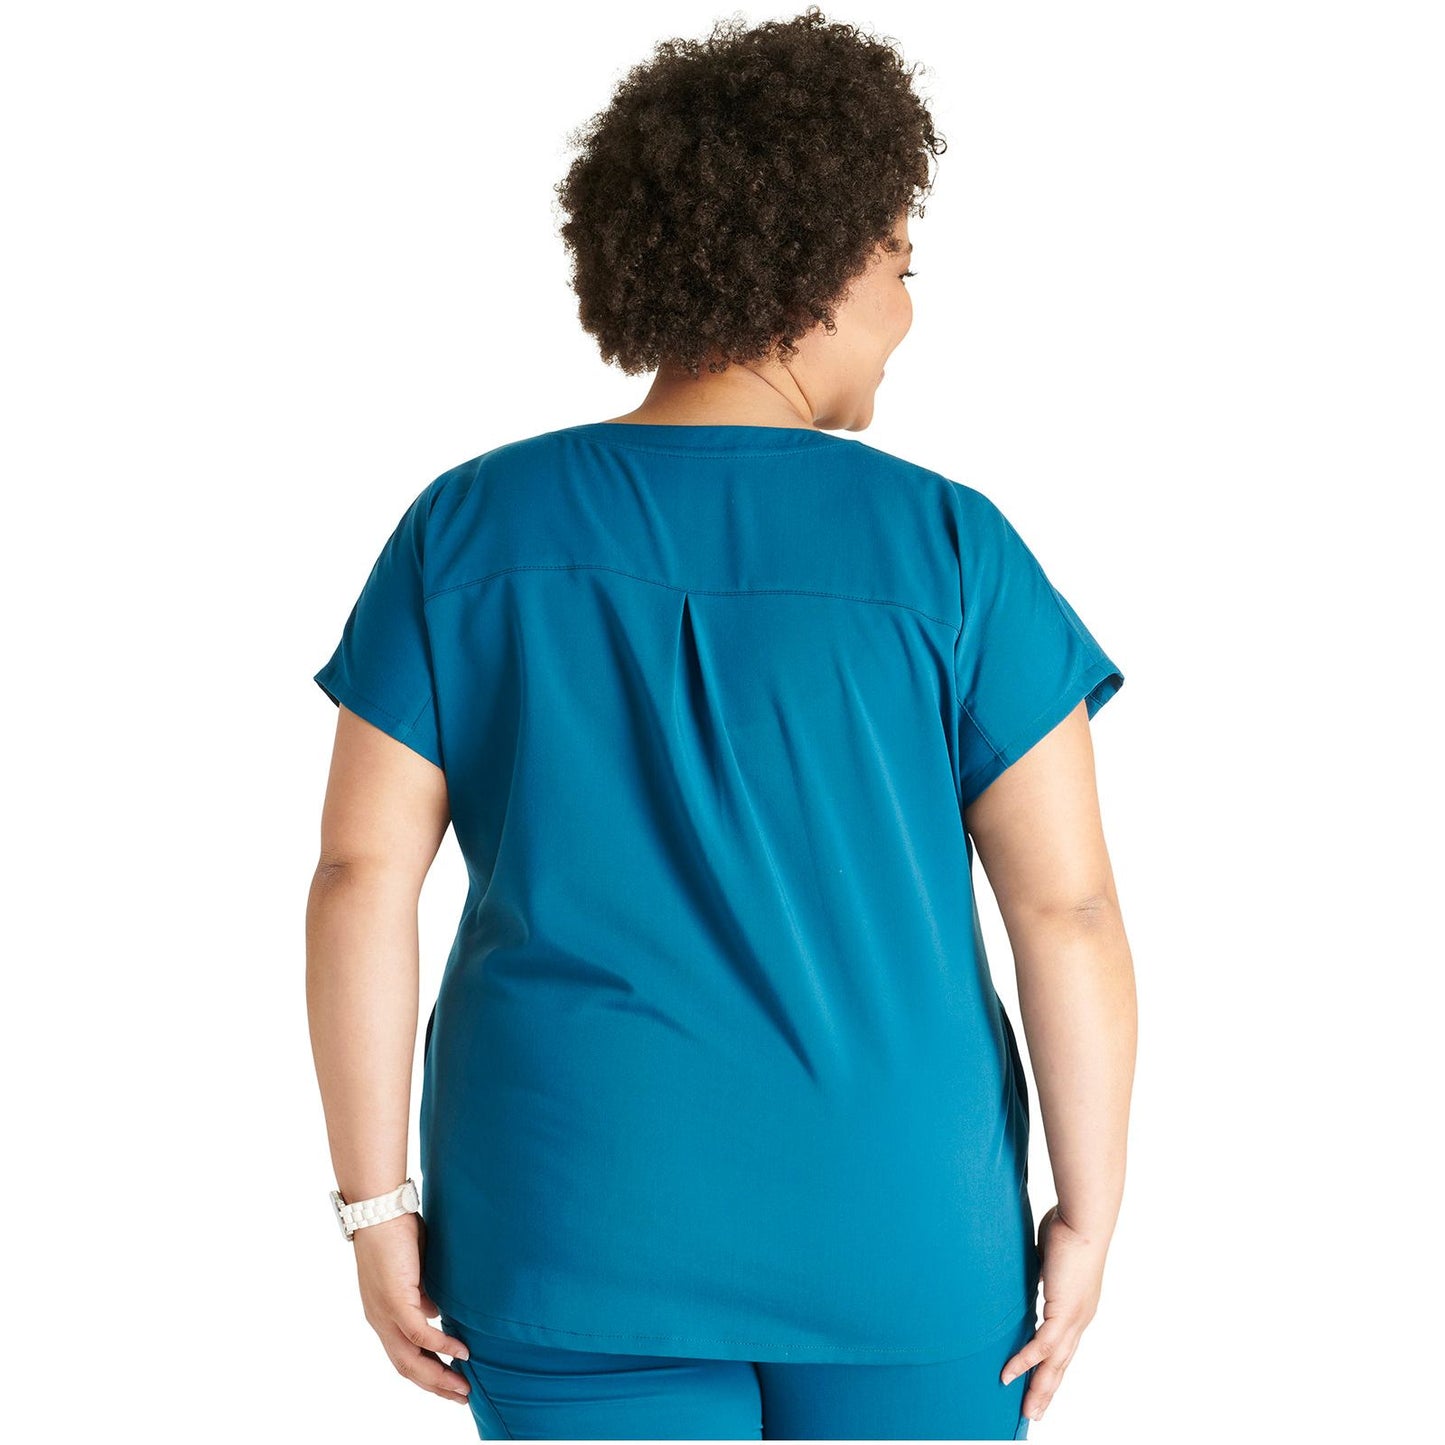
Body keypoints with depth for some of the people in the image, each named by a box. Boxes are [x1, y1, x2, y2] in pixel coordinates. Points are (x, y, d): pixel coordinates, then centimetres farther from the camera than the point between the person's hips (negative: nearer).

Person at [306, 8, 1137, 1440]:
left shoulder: (466, 530, -3)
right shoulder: (948, 549, -8)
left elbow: (361, 877, -5)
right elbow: (1068, 907, -9)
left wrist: (378, 1207, 1)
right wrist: (1088, 1219, 1)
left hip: (575, 1229, 2)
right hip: (899, 1238, -1)